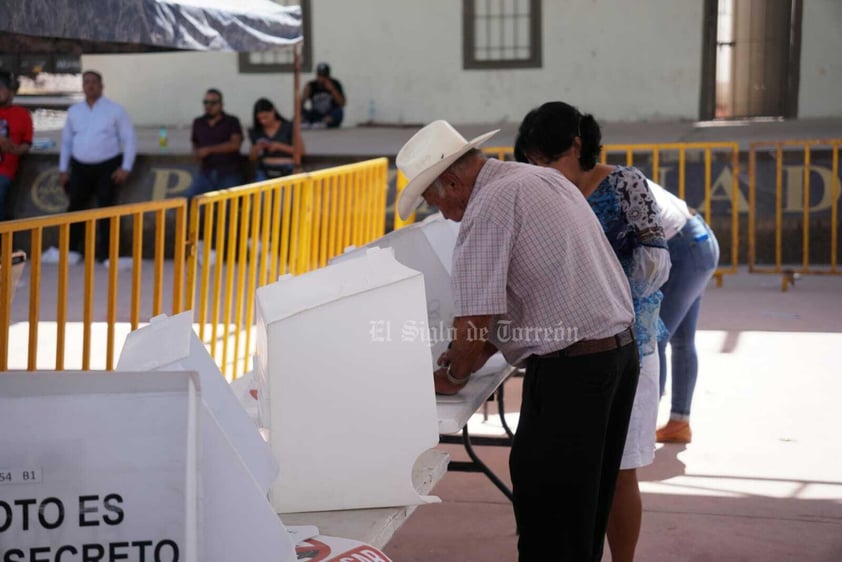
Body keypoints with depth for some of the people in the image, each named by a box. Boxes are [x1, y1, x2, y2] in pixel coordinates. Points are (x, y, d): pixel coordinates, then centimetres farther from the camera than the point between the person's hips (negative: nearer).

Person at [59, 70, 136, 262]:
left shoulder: (115, 110, -1)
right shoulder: (74, 111, 10)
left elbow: (129, 140, -3)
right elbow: (66, 141, 15)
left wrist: (125, 167, -10)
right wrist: (63, 168, 10)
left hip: (107, 167, -4)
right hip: (80, 167, 4)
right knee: (75, 208, 6)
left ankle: (105, 254, 1)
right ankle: (72, 250, 16)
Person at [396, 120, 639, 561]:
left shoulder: (490, 204, -15)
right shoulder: (542, 178, 15)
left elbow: (474, 316, -18)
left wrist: (454, 376, 1)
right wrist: (482, 351, 17)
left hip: (570, 368, -10)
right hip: (620, 347, 10)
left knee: (545, 508, 0)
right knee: (586, 502, 21)